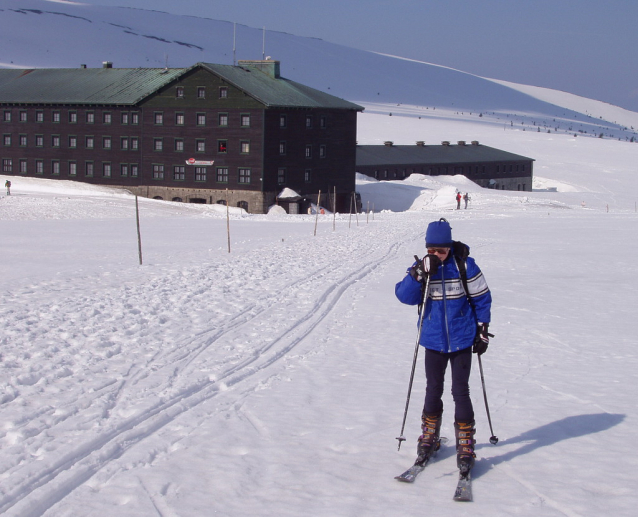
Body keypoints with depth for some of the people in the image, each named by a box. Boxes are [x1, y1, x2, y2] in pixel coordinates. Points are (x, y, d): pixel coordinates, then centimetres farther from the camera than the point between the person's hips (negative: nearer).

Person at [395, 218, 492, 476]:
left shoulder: (464, 265, -9)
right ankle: (429, 438, 29)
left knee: (460, 392, -2)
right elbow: (403, 295, -13)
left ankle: (465, 446, 7)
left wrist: (482, 330, -1)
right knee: (433, 391, 13)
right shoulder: (422, 267, -3)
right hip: (433, 341, 3)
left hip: (461, 340, -2)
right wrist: (420, 274, -26)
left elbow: (482, 298, -1)